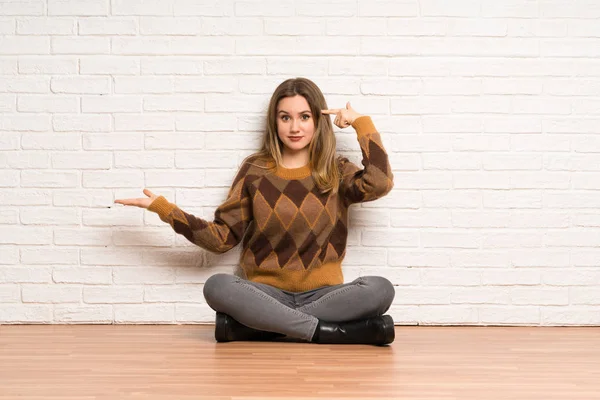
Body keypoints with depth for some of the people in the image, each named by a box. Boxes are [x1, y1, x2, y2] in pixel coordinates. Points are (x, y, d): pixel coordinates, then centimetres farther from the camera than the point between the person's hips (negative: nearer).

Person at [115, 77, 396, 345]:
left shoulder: (336, 171, 6)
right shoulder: (255, 170, 6)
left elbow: (379, 183, -15)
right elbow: (222, 237, 4)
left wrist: (361, 124, -6)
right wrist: (163, 209, -3)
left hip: (322, 294, 0)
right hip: (267, 294, 0)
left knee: (380, 289, -29)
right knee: (217, 286, -30)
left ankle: (250, 325, -26)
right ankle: (336, 333, -29)